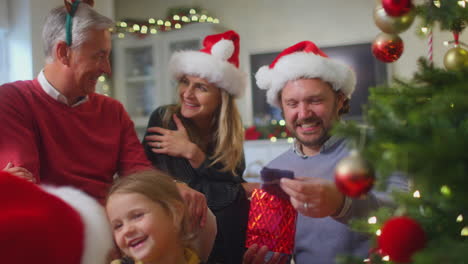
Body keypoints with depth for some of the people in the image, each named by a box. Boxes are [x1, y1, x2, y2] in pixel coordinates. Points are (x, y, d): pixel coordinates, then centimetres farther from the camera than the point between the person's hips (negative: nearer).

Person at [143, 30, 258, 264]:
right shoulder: (163, 119, -11)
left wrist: (192, 153, -17)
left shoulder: (231, 131, 0)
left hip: (222, 222, 4)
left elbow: (233, 183, -9)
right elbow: (171, 189, -15)